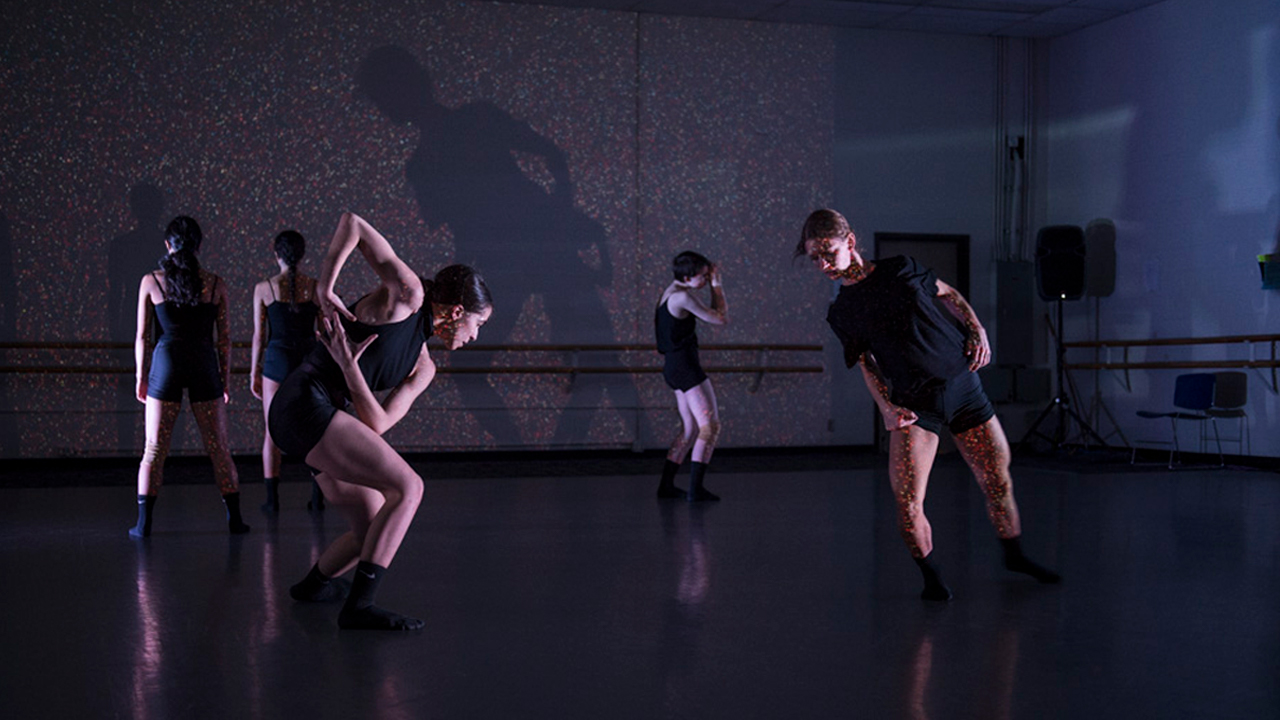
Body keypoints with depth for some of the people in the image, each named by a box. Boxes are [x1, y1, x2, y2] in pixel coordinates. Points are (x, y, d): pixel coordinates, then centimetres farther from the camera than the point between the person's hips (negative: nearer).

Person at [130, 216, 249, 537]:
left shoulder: (151, 282, -2)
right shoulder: (215, 284, -1)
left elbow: (142, 336, 0)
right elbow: (223, 338, 2)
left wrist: (140, 377, 9)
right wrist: (225, 379, 11)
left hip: (166, 364, 0)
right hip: (204, 366, 1)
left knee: (154, 448, 6)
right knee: (218, 447, 9)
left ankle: (144, 522, 4)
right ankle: (234, 517, 13)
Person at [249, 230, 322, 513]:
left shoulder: (263, 288, -4)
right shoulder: (316, 287, -2)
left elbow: (259, 335, -2)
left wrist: (254, 373, 6)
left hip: (277, 360, -1)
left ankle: (272, 498, 5)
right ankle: (317, 497, 10)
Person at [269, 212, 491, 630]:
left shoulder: (422, 367, 15)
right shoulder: (408, 293, -5)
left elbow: (376, 425, 2)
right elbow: (351, 222, -5)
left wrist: (348, 366, -13)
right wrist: (323, 289, -12)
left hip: (321, 420, 9)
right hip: (306, 402, -9)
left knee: (375, 535, 12)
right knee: (407, 487, -20)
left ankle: (313, 584, 40)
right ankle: (358, 607, -19)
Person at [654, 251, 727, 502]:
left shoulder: (671, 292, 13)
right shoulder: (683, 297, -17)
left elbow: (711, 313, 22)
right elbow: (722, 318, -10)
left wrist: (712, 284, 12)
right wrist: (716, 284, -2)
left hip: (674, 366, 10)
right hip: (685, 366, -10)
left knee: (690, 429, 16)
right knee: (710, 426, -7)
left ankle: (666, 484, 18)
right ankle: (695, 489, -9)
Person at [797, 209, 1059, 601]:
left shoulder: (901, 270, 3)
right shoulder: (841, 312, 4)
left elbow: (949, 294, 16)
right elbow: (867, 364, 5)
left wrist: (978, 330, 3)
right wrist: (886, 408, -9)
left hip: (962, 383, 1)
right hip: (914, 402, -1)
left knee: (998, 480, 9)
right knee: (908, 502, -15)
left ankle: (1014, 555, 34)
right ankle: (931, 575, 9)